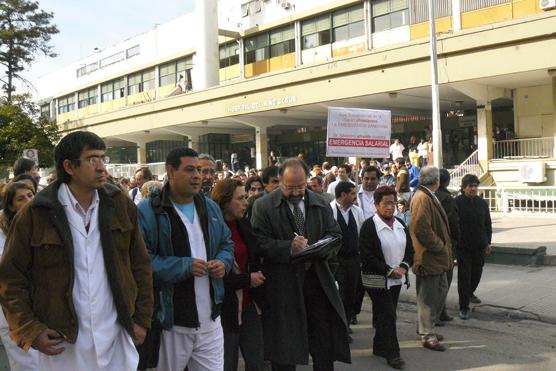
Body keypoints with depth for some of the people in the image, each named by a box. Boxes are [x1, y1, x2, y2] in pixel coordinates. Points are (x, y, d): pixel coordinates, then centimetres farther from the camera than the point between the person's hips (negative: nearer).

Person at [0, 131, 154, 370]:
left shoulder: (121, 206, 2)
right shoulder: (34, 215, -6)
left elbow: (140, 265, 7)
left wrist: (142, 320, 6)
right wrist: (30, 331, -7)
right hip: (62, 346, -2)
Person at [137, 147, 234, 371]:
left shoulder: (210, 207, 11)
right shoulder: (149, 211, -10)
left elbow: (227, 243, 21)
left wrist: (223, 262, -1)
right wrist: (184, 266, -21)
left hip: (210, 319, 5)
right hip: (171, 322, -5)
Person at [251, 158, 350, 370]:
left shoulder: (320, 204, 8)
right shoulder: (263, 207, -3)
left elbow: (335, 234, 10)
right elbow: (260, 243, -10)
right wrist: (289, 247, -24)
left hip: (317, 279, 3)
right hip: (282, 285, -3)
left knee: (325, 345, 9)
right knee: (284, 350, 8)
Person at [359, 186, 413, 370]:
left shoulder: (400, 224, 9)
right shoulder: (369, 226, -12)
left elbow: (410, 248, 14)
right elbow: (367, 256, -16)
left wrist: (404, 266, -5)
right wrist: (389, 271, -16)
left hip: (397, 279, 6)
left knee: (385, 315, 14)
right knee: (387, 315, -6)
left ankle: (379, 347, 26)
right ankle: (392, 353, 2)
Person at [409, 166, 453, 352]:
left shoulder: (429, 197, 15)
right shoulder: (422, 198, -19)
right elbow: (422, 229, -27)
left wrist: (443, 246, 15)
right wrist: (439, 246, -17)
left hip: (437, 257, 11)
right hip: (428, 257, -11)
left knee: (441, 290, 19)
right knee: (428, 298, -1)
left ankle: (427, 328, 31)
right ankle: (428, 336, 10)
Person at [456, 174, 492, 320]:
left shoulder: (482, 203, 7)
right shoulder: (457, 202, -8)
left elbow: (488, 224, 14)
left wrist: (488, 242, 11)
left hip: (479, 246, 5)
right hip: (463, 246, -5)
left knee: (477, 272, 15)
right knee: (464, 276, -3)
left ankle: (470, 293, 44)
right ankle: (464, 307, 3)